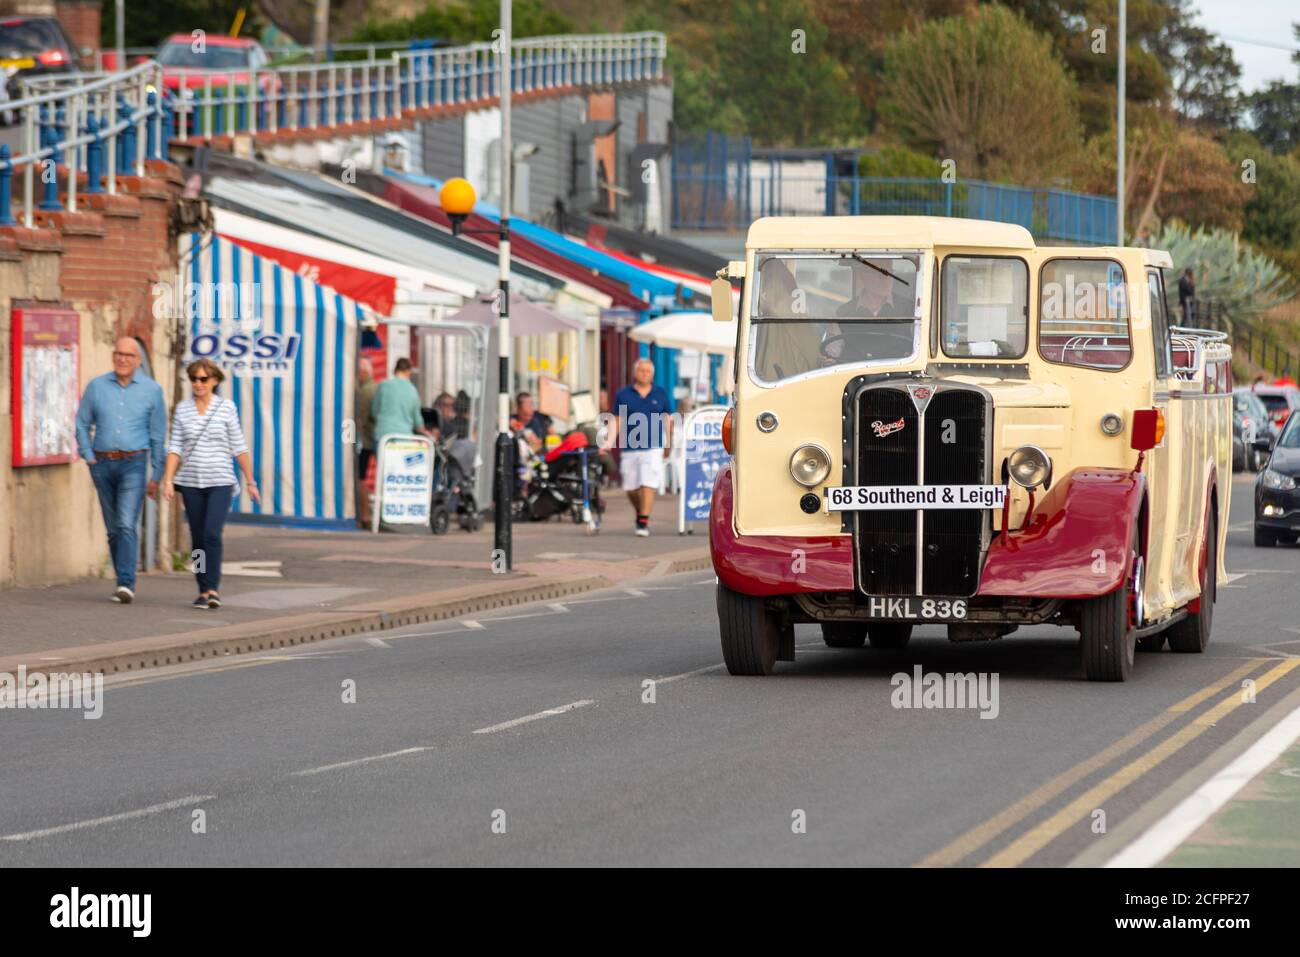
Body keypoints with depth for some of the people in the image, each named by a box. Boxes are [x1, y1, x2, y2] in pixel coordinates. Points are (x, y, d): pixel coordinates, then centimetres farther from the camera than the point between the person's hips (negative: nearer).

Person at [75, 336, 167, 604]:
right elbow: (82, 424, 12)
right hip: (103, 464, 3)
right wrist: (89, 458, -1)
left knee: (126, 525, -17)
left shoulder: (152, 389, 1)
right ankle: (125, 584, 19)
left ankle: (126, 584, -22)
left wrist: (156, 476, 2)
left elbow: (158, 434, 3)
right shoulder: (96, 386, 5)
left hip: (133, 464, -3)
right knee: (113, 529, 9)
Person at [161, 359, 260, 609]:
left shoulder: (226, 408, 0)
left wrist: (250, 481, 4)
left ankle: (212, 588, -15)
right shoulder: (182, 410, 6)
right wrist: (168, 480, -7)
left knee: (212, 534, -17)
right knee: (198, 539, 5)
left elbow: (239, 447, 3)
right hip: (191, 484, 3)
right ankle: (203, 590, 14)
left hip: (220, 482, -3)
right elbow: (175, 448, 3)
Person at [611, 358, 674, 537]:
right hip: (629, 448, 1)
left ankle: (643, 522, -11)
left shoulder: (661, 394, 8)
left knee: (648, 486, -12)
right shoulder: (623, 394, 6)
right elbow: (618, 422, 7)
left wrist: (669, 444, 13)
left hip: (653, 448, -1)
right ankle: (639, 513, 32)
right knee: (631, 488, 6)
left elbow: (667, 420, 14)